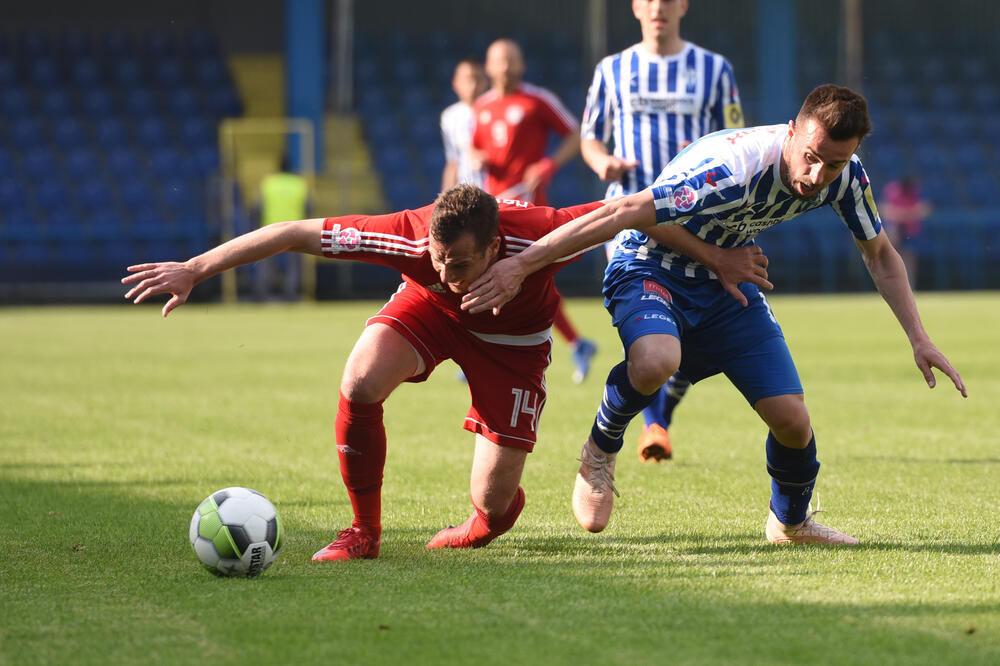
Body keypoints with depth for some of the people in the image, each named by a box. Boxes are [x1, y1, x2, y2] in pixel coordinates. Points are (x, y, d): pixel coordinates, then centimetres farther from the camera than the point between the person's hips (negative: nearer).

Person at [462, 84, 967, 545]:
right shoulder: (733, 171, -37)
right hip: (650, 267, -6)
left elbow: (880, 254, 5)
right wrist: (521, 264, -40)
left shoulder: (844, 174, -15)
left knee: (792, 421, -6)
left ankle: (790, 521, 28)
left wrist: (919, 338, -1)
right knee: (655, 362, -40)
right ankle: (601, 450, -6)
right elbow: (621, 214, -37)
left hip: (725, 279, 6)